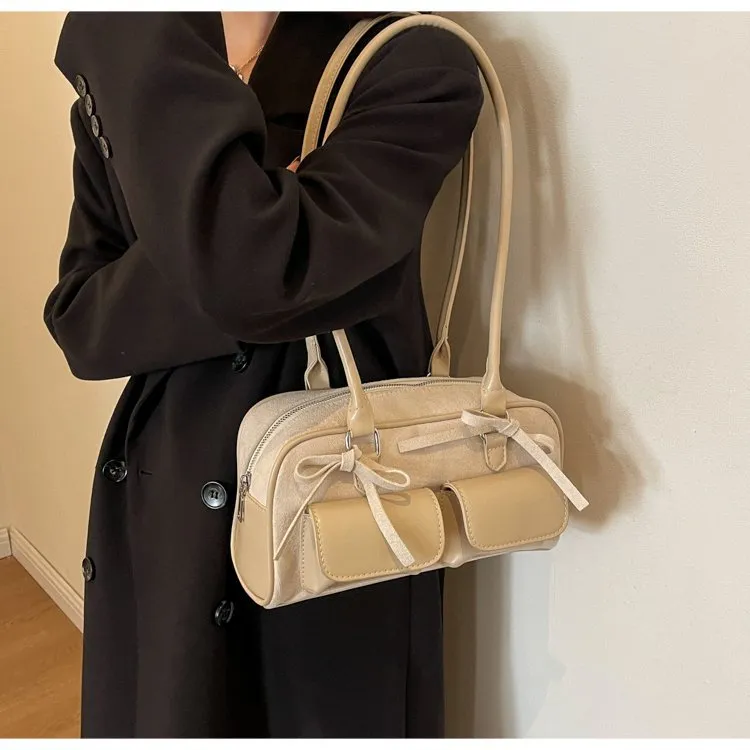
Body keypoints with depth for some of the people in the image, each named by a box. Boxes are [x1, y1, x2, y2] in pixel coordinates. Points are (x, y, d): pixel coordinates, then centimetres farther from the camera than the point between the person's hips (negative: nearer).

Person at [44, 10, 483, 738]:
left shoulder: (414, 67, -14)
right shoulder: (124, 81, 2)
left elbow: (257, 276, -30)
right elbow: (79, 323, -5)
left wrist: (132, 31, -22)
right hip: (164, 505, 5)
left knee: (332, 716, 16)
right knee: (160, 716, 21)